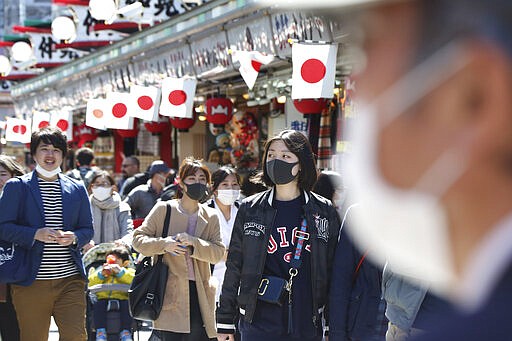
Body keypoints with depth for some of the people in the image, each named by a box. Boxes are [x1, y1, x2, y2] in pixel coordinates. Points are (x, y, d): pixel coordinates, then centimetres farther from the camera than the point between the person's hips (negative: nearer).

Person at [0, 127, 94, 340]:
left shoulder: (77, 189, 13)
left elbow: (88, 229, 14)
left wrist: (74, 237, -9)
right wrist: (35, 234, -17)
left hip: (70, 280, 2)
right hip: (30, 282, -2)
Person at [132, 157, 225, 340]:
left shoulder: (211, 217, 12)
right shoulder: (164, 209, 4)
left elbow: (218, 252, 2)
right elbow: (138, 239, 4)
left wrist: (193, 242, -14)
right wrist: (164, 244, -14)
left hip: (199, 294, 3)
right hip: (171, 294, -3)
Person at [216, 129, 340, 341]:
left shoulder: (324, 211, 5)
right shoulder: (250, 210, 5)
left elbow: (333, 271, 7)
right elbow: (234, 266, 7)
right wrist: (225, 322, 5)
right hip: (259, 324, 0)